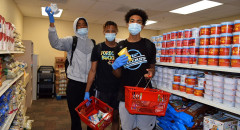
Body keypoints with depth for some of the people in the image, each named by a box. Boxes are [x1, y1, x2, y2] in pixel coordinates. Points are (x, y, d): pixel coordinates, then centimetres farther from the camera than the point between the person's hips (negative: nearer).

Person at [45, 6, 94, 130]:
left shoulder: (92, 43, 11)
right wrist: (52, 22, -28)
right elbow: (55, 43, -19)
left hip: (90, 83, 3)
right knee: (75, 114, 7)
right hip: (75, 82, -3)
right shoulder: (71, 41, -1)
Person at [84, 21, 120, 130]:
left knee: (115, 117, 14)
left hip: (118, 89, 1)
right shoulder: (98, 48, 0)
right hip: (102, 90, -1)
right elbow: (93, 70, -2)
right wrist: (87, 91, -5)